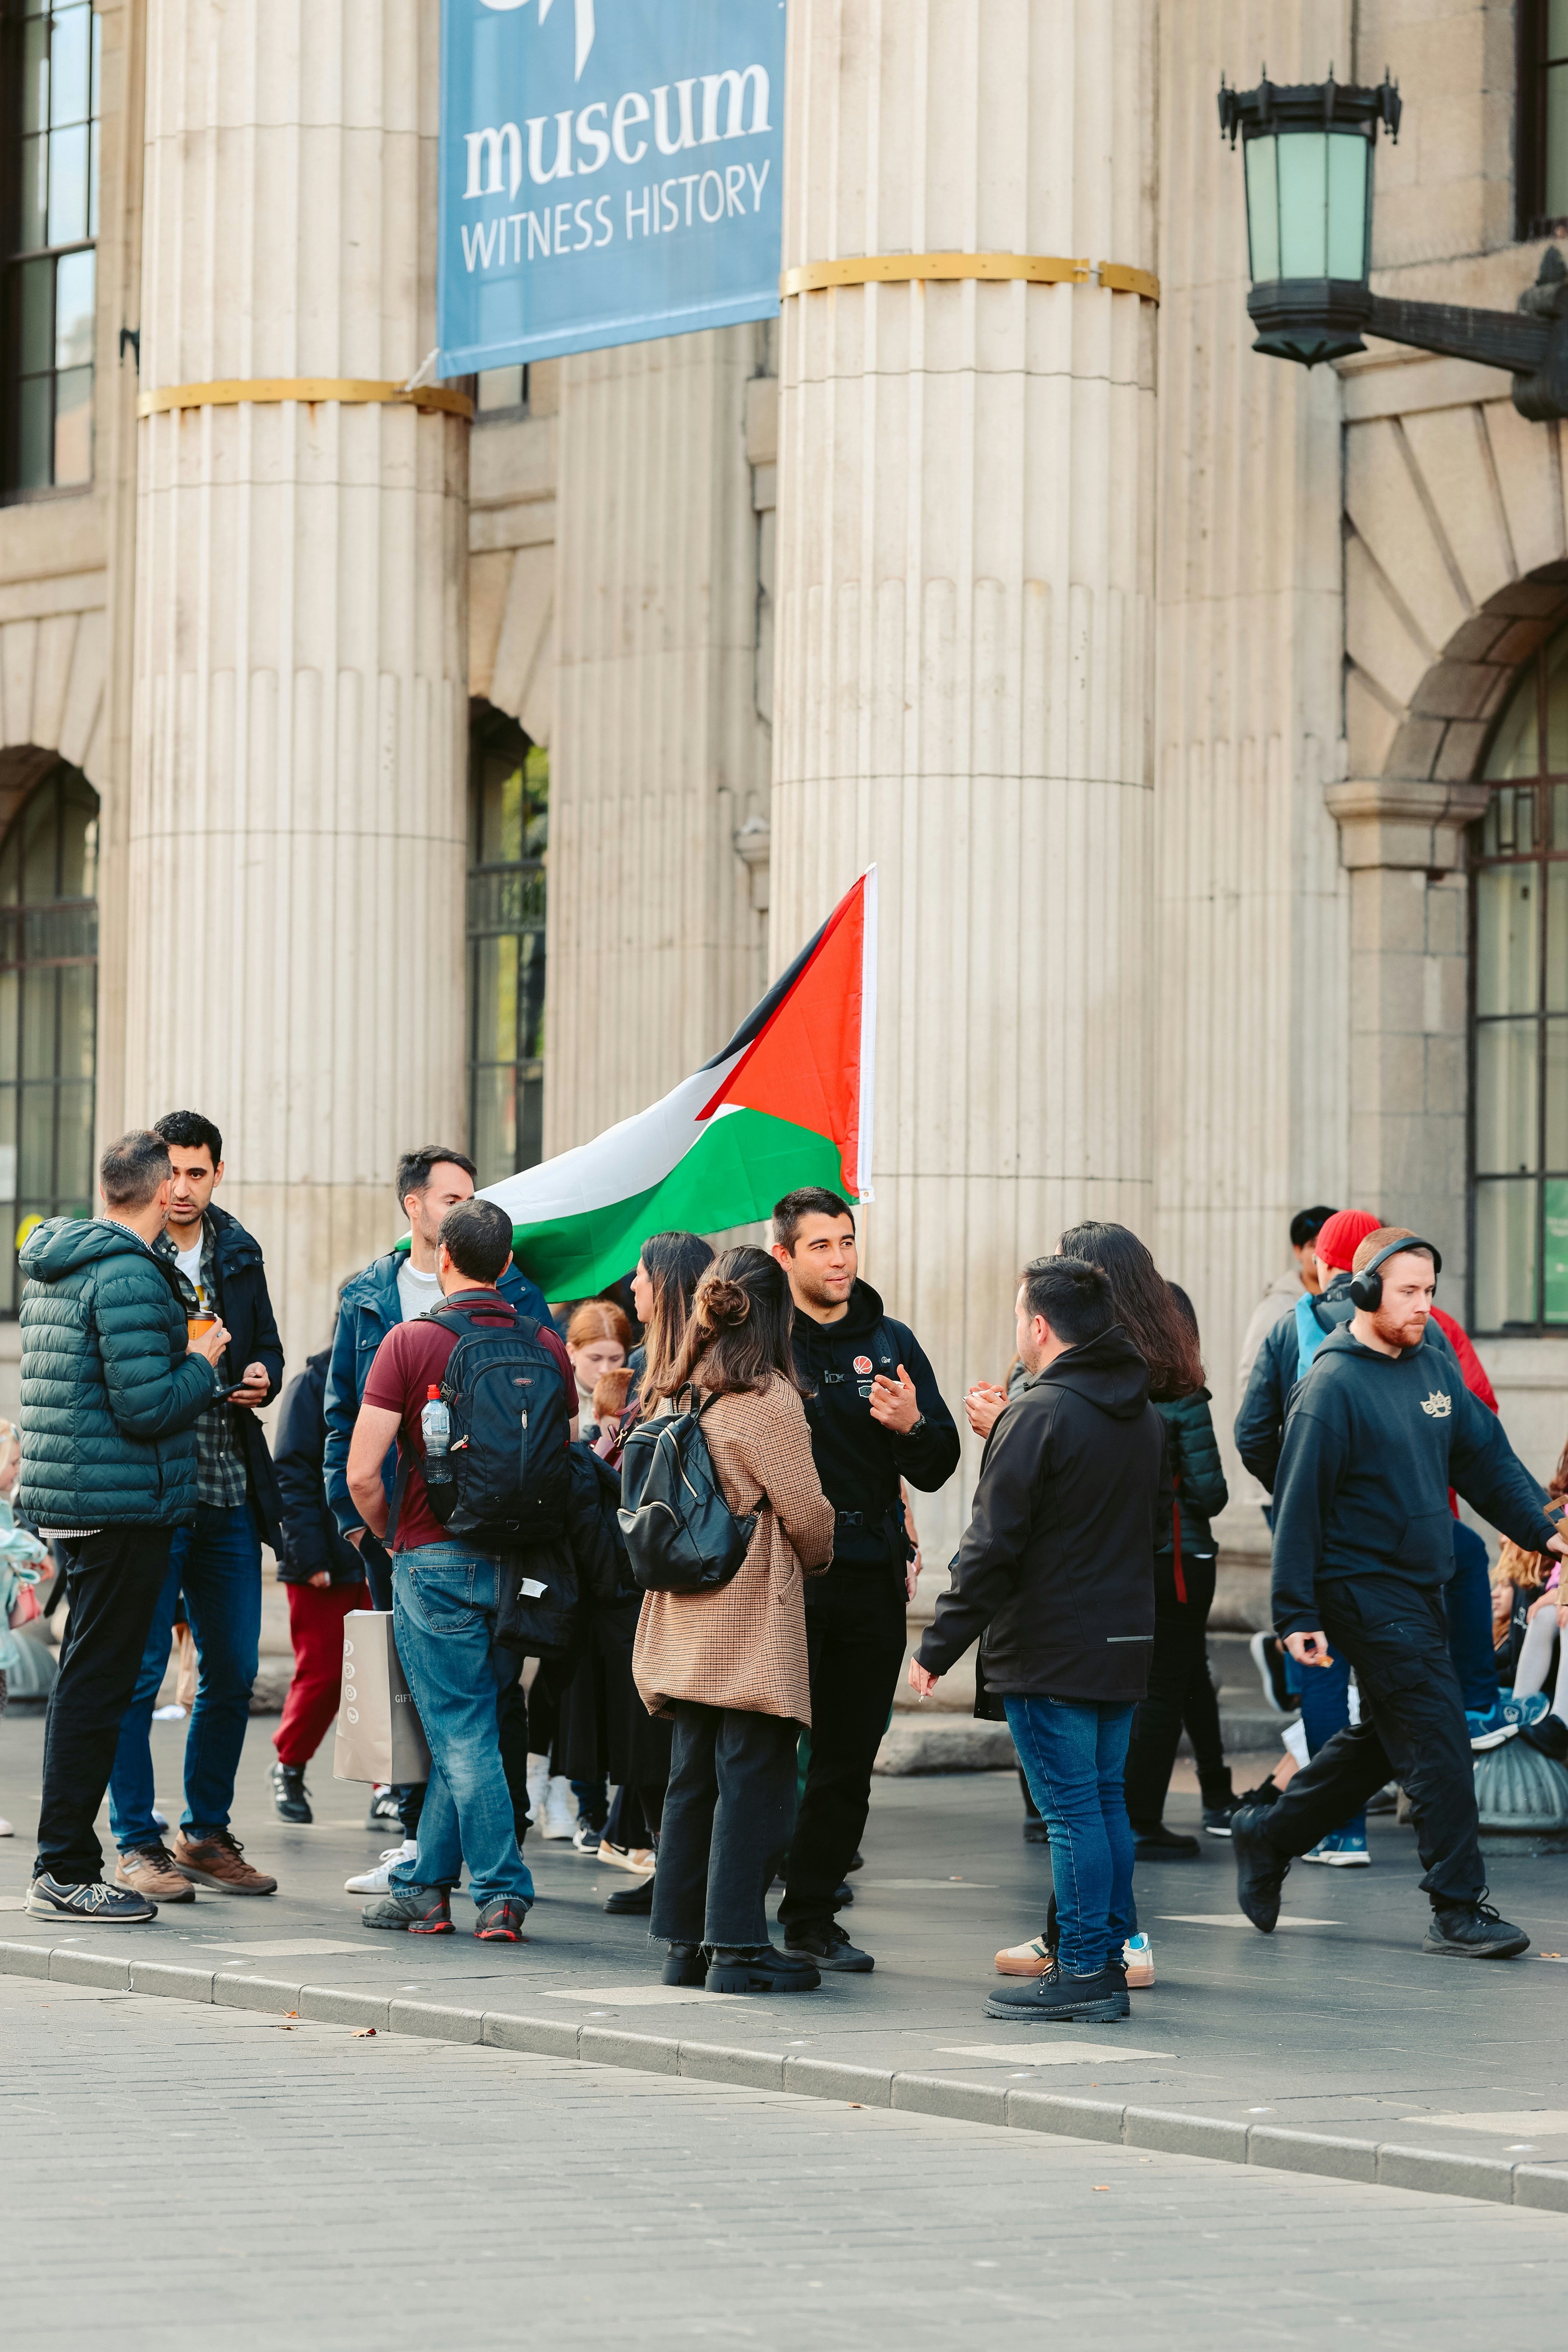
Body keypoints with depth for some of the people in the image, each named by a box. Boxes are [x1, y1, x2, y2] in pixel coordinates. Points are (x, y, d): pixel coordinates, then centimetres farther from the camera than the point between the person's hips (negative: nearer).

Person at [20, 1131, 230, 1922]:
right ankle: (66, 1870, -4)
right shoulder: (127, 1276, -17)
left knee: (84, 1682, 15)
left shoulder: (49, 1269, 14)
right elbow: (149, 1408, -21)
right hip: (122, 1506, -10)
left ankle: (63, 1864, 20)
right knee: (97, 1687, -5)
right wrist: (203, 1362, -4)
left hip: (64, 1500, 10)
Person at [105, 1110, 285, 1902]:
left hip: (229, 1495, 6)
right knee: (138, 1673, -3)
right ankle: (136, 1844, 4)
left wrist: (262, 1377, -2)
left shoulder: (238, 1254, 12)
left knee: (233, 1673, 10)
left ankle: (207, 1835, 21)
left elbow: (267, 1345, 21)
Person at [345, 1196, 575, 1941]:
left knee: (463, 1734, 0)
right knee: (463, 1730, 13)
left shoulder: (411, 1342, -8)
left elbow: (362, 1473, -11)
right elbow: (569, 1463, 11)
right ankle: (424, 1885, 18)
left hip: (436, 1557, -4)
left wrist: (391, 1538, 6)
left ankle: (502, 1893, -6)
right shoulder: (546, 1344, 4)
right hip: (520, 1565, 4)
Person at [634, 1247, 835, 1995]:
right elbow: (806, 1512, -9)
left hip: (686, 1623, 7)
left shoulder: (676, 1395, 8)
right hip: (753, 1625, -7)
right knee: (753, 1779, -3)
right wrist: (815, 1562, 12)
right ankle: (737, 1946, -3)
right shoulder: (766, 1399, -13)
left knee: (692, 1779, 11)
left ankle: (684, 1940, 15)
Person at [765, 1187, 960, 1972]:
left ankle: (813, 1914, 17)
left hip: (871, 1579, 4)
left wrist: (913, 1426, -10)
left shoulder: (890, 1344, 10)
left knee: (848, 1761, 8)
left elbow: (938, 1471, 10)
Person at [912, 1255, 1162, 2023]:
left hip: (1048, 1652, -8)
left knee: (1071, 1808, -5)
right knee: (1105, 1798, 13)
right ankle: (1109, 1958, 17)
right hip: (1125, 1644, 8)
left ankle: (1082, 1971, -4)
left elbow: (992, 1548, -16)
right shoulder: (1145, 1417, 12)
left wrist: (939, 1645, -10)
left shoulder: (1036, 1417, -14)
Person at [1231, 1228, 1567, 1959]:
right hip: (1366, 1589, -9)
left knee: (1381, 1740, 18)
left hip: (1420, 1583, 9)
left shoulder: (1435, 1364, 8)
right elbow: (1300, 1504, -13)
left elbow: (1485, 1454, 14)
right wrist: (1298, 1615, -15)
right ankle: (1459, 1909, -7)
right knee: (1437, 1739, -11)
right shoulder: (1334, 1385, -14)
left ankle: (1268, 1840, 34)